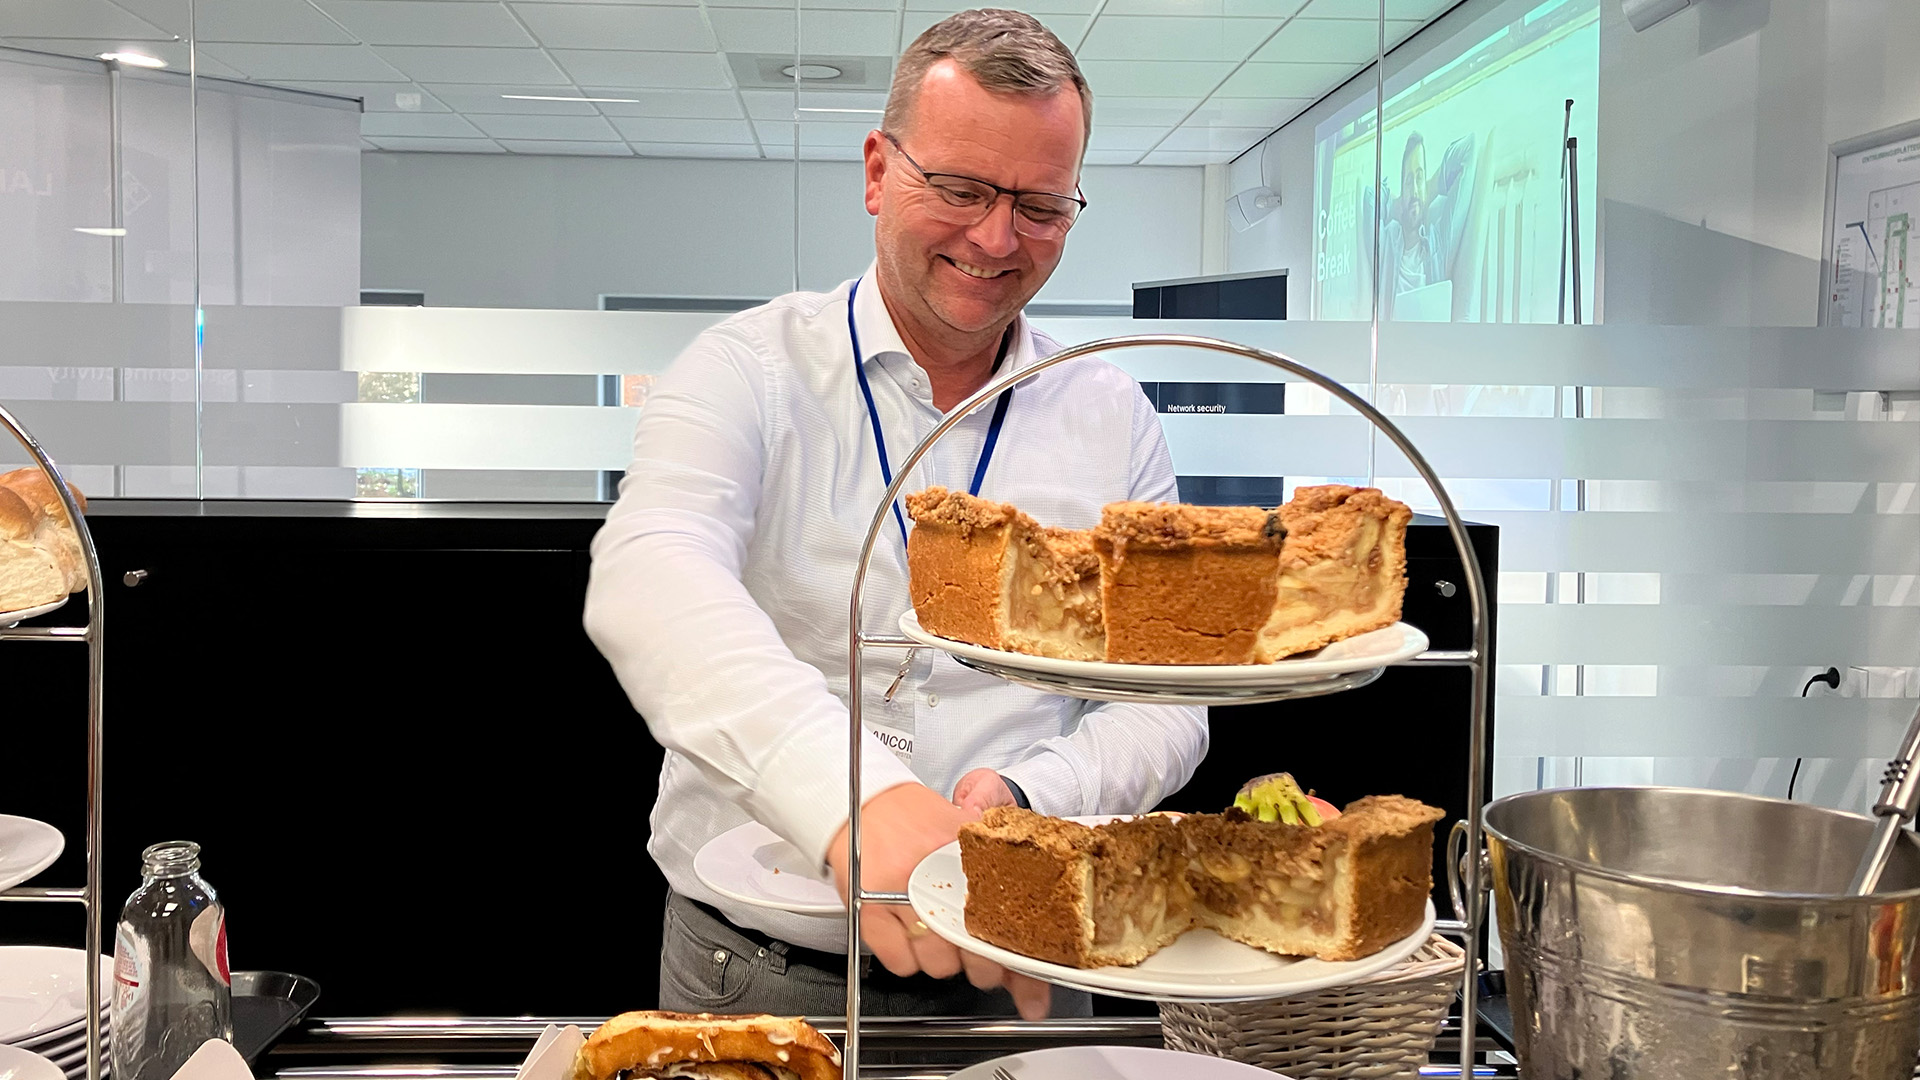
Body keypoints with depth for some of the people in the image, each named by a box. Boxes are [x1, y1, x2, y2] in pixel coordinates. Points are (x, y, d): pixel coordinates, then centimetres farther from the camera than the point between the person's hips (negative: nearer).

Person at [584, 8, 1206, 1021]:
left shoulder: (1116, 423, 2)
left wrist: (1030, 796, -21)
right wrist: (847, 795, -43)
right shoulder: (750, 369, -8)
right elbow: (648, 579, -26)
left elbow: (1165, 703, 1)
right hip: (754, 969, -2)